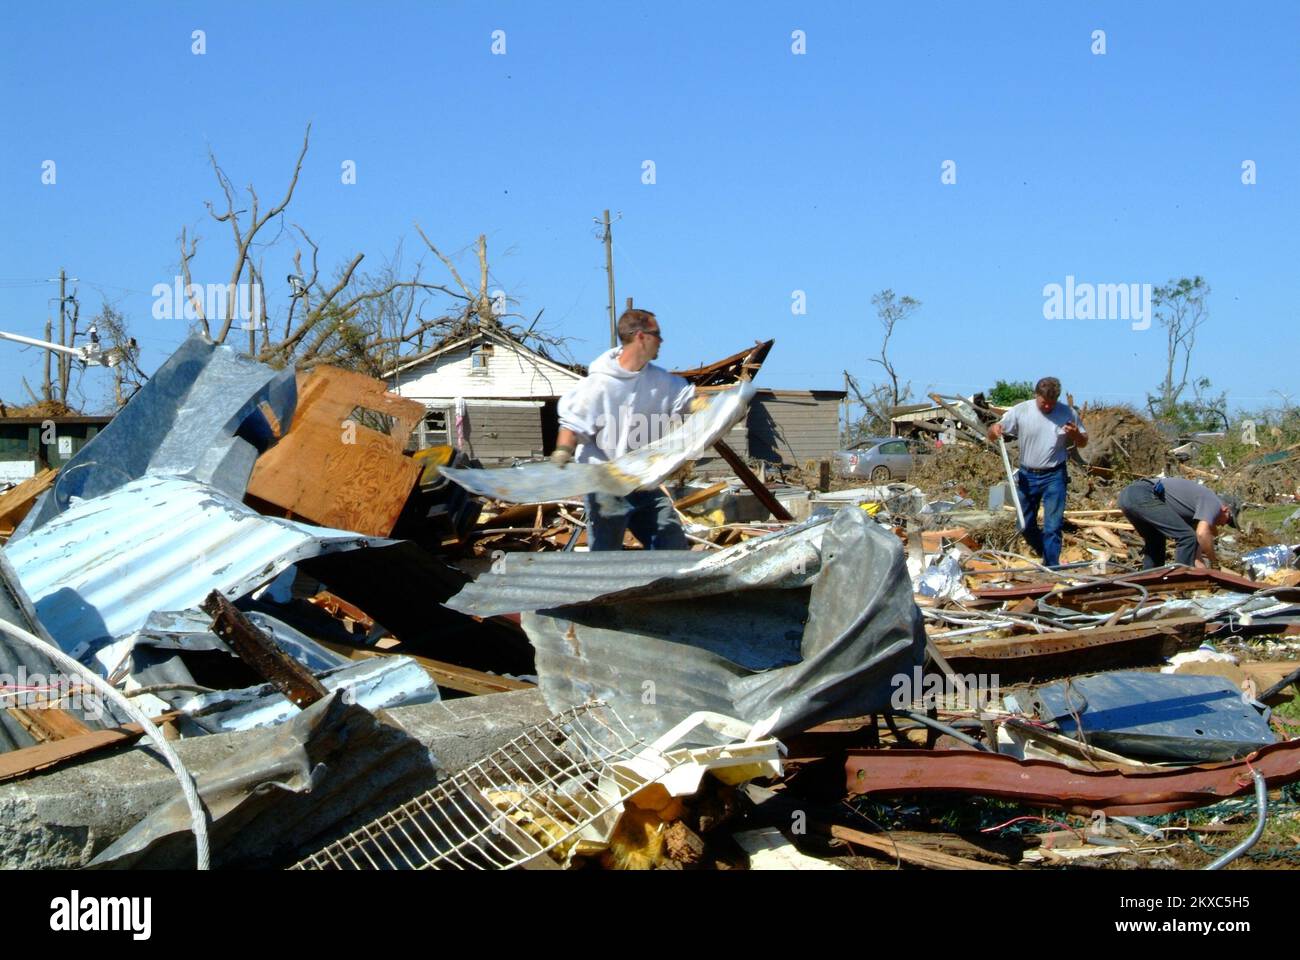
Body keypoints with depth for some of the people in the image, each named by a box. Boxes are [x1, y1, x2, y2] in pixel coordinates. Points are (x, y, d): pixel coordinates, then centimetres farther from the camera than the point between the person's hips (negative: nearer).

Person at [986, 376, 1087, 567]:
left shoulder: (1067, 413, -7)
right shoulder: (1021, 411, -8)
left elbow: (1083, 443, 6)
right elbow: (992, 435, -3)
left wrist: (1076, 434, -18)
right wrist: (994, 430, -29)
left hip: (1054, 476, -2)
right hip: (1027, 476, 2)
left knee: (1052, 527, -6)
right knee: (1025, 525, 12)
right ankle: (1046, 555, 36)